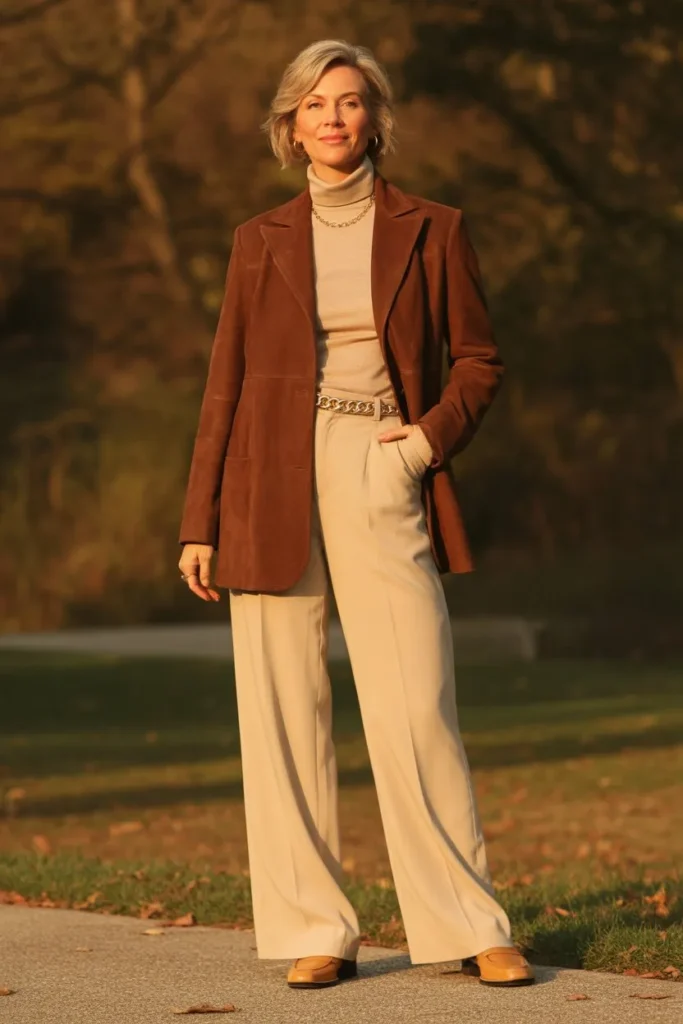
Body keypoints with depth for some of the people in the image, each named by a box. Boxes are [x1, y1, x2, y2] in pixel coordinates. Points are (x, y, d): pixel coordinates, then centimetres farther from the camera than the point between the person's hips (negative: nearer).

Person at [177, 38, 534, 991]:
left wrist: (436, 433, -7)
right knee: (282, 715, 0)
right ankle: (314, 931, 7)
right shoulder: (261, 242, 10)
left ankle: (470, 928, 1)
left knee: (415, 713, -8)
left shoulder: (430, 230, 7)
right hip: (275, 488, 2)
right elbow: (225, 384, 10)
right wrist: (200, 522, 6)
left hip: (382, 481, -2)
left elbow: (479, 360, 12)